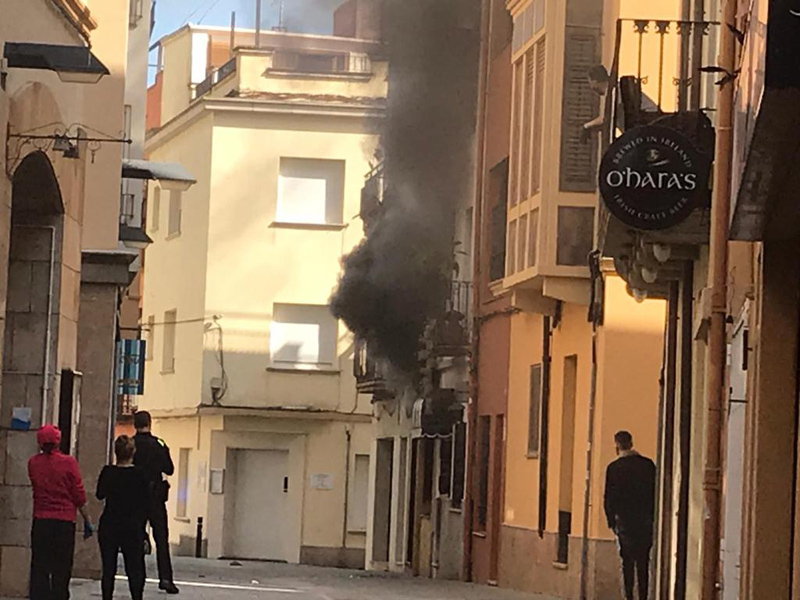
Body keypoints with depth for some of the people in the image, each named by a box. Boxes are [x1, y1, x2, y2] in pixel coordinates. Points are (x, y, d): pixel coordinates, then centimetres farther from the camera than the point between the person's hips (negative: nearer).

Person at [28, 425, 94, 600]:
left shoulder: (33, 463, 0)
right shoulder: (68, 463, -8)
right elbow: (79, 495, -5)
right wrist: (87, 519, 4)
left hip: (40, 520, 2)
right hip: (65, 520, -2)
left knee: (39, 567, 5)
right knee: (61, 569, 4)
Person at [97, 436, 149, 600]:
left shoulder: (108, 472, -5)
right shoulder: (139, 475, -8)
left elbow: (100, 495, 12)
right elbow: (144, 504, -3)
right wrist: (141, 527, 6)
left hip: (109, 526, 1)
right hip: (132, 527, -1)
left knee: (108, 569, 6)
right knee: (135, 568, 4)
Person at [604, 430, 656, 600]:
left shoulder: (614, 468, -5)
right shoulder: (648, 464, 2)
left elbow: (609, 497, -4)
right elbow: (655, 492, 5)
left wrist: (611, 521, 4)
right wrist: (652, 515, 12)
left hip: (625, 519, -2)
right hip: (646, 519, 2)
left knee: (628, 560, 2)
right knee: (644, 561, 6)